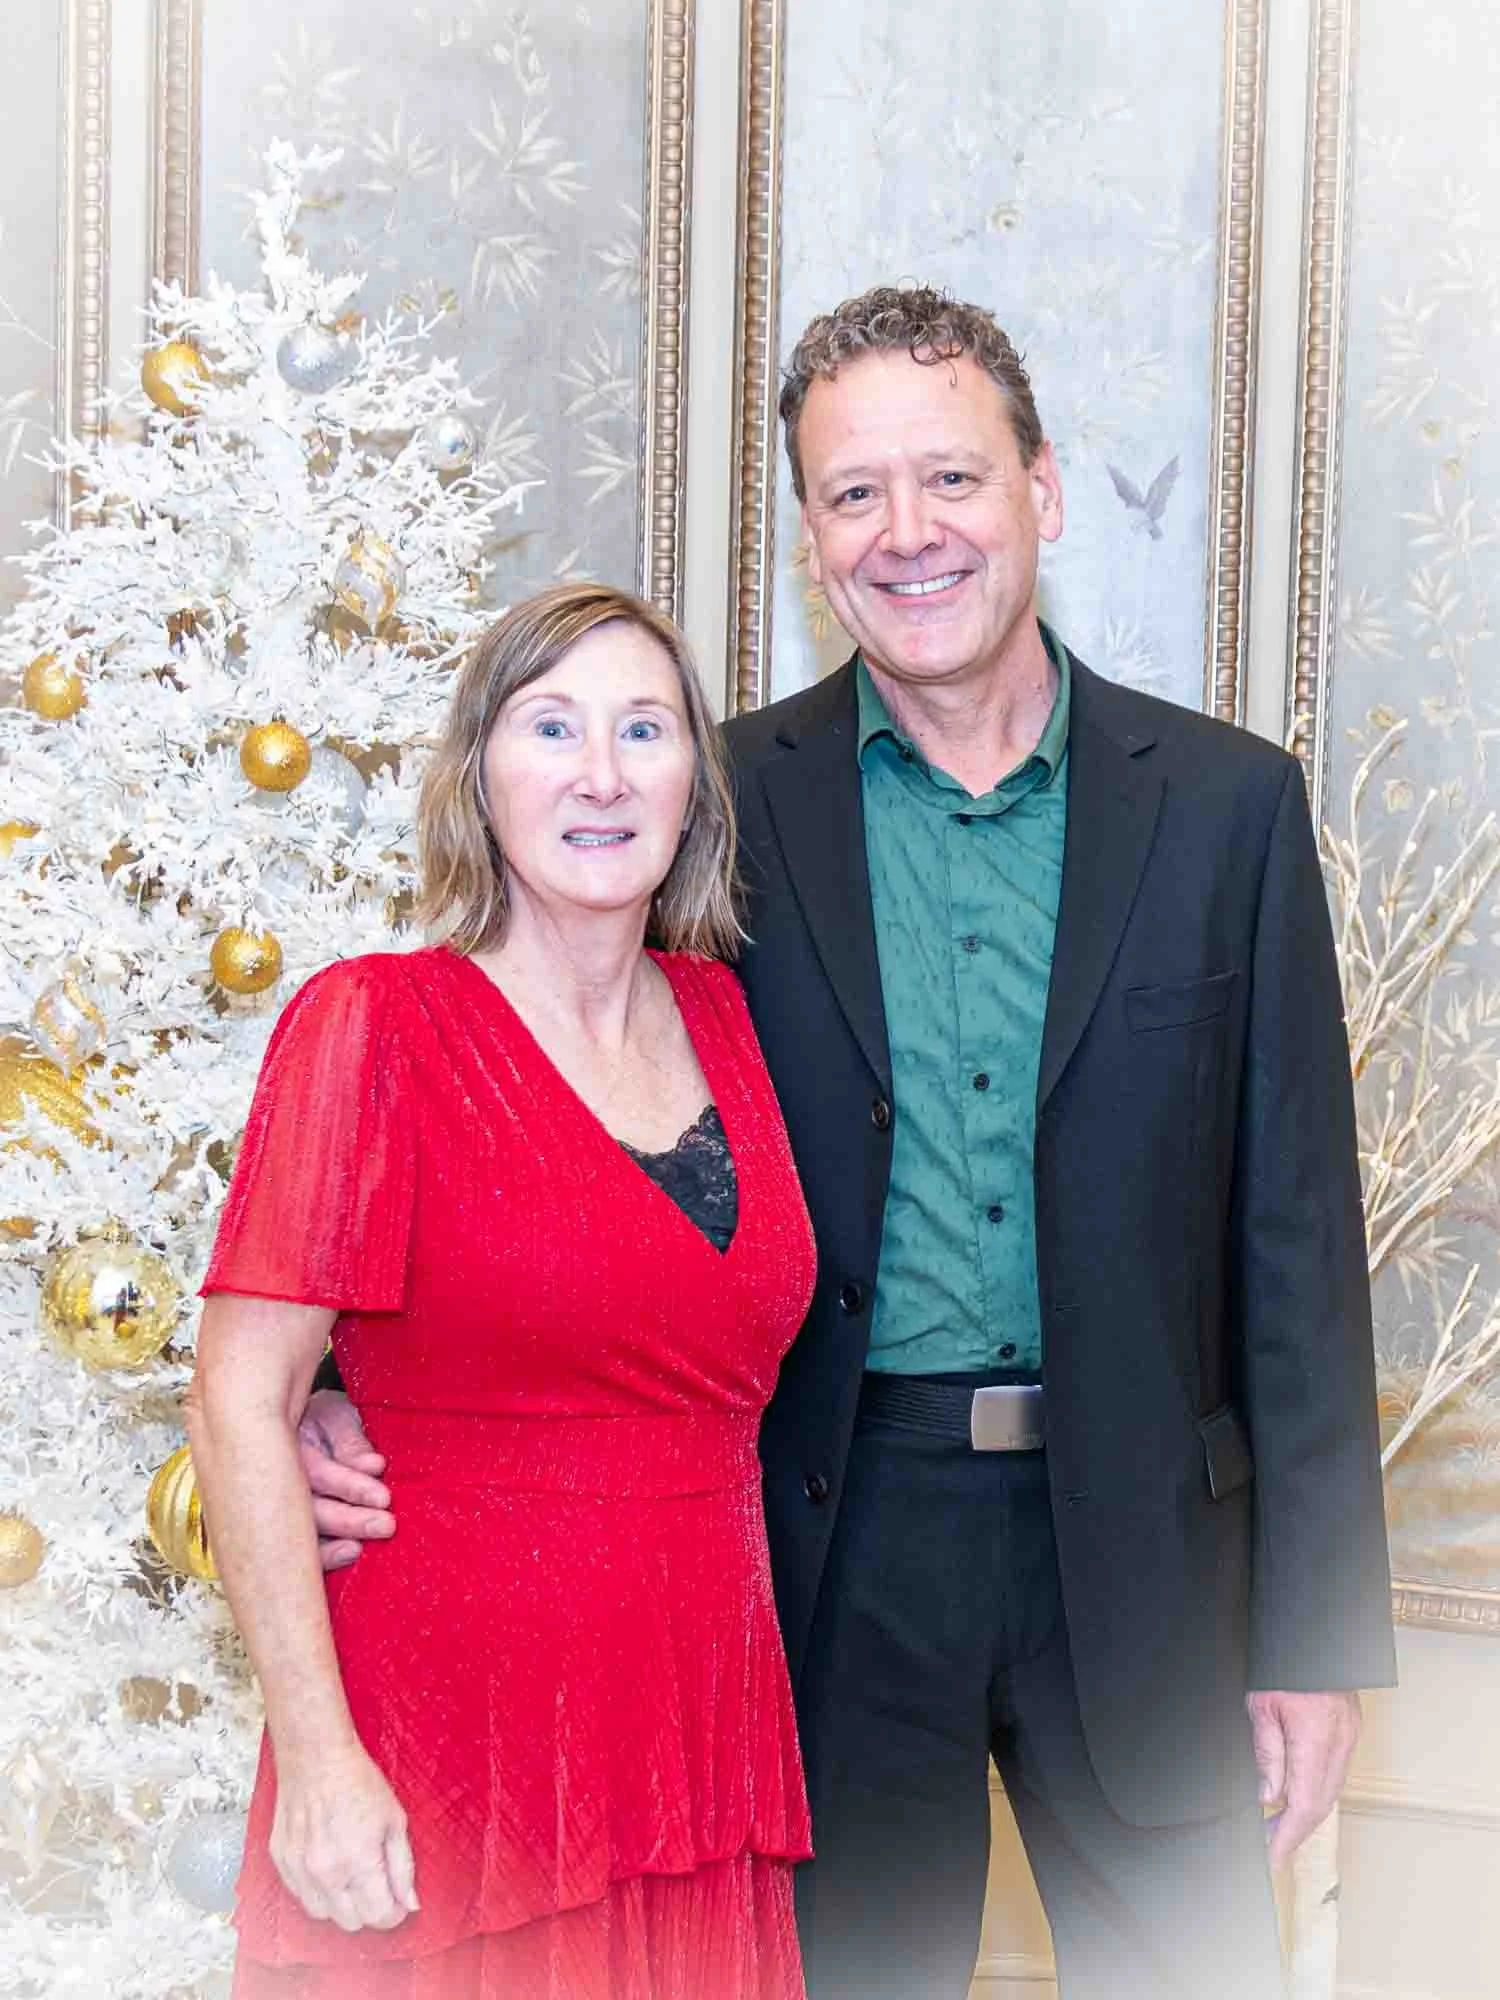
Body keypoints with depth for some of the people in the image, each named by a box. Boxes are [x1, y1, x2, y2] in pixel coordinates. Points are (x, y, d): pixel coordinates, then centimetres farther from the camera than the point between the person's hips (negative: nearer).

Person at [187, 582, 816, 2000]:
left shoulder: (719, 1016, 7)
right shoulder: (376, 1024, -8)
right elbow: (239, 1405, -12)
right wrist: (316, 1756, -17)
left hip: (698, 1747, 5)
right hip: (439, 1771, -5)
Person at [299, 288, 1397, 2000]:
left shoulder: (1227, 804, 1)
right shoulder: (726, 805, 0)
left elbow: (1298, 1235, 1)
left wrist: (1317, 1632, -1)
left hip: (1139, 1551, 1)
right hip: (838, 1551, 0)